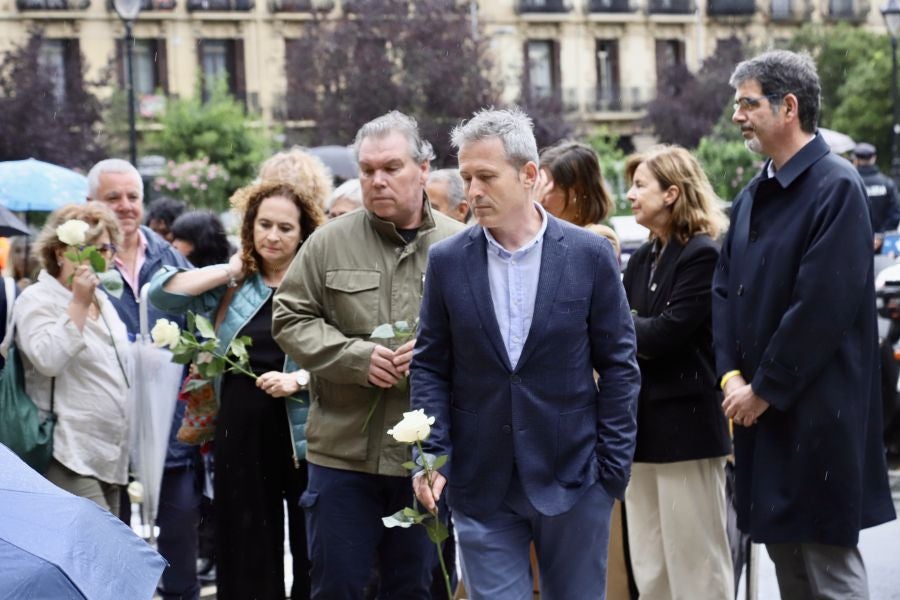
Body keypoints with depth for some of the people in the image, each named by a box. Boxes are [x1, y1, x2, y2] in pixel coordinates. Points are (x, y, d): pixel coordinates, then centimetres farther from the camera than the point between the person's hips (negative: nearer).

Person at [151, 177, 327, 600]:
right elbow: (162, 293, 1)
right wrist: (229, 272, -1)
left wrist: (299, 379, -22)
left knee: (311, 550, 3)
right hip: (240, 433, 4)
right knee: (247, 549, 10)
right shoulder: (233, 285, 10)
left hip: (302, 434, -3)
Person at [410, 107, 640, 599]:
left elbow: (618, 365, 0)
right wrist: (431, 457, -6)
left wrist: (614, 467, -4)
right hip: (480, 485, 1)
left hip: (574, 479, -1)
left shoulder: (590, 255, -3)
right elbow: (430, 367, 5)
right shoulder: (447, 261, 1)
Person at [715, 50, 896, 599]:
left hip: (819, 414, -8)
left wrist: (764, 390, -15)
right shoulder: (753, 197, 13)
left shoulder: (836, 188, -14)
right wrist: (731, 374, -2)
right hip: (761, 410, 8)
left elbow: (823, 307, -19)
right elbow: (726, 290, 13)